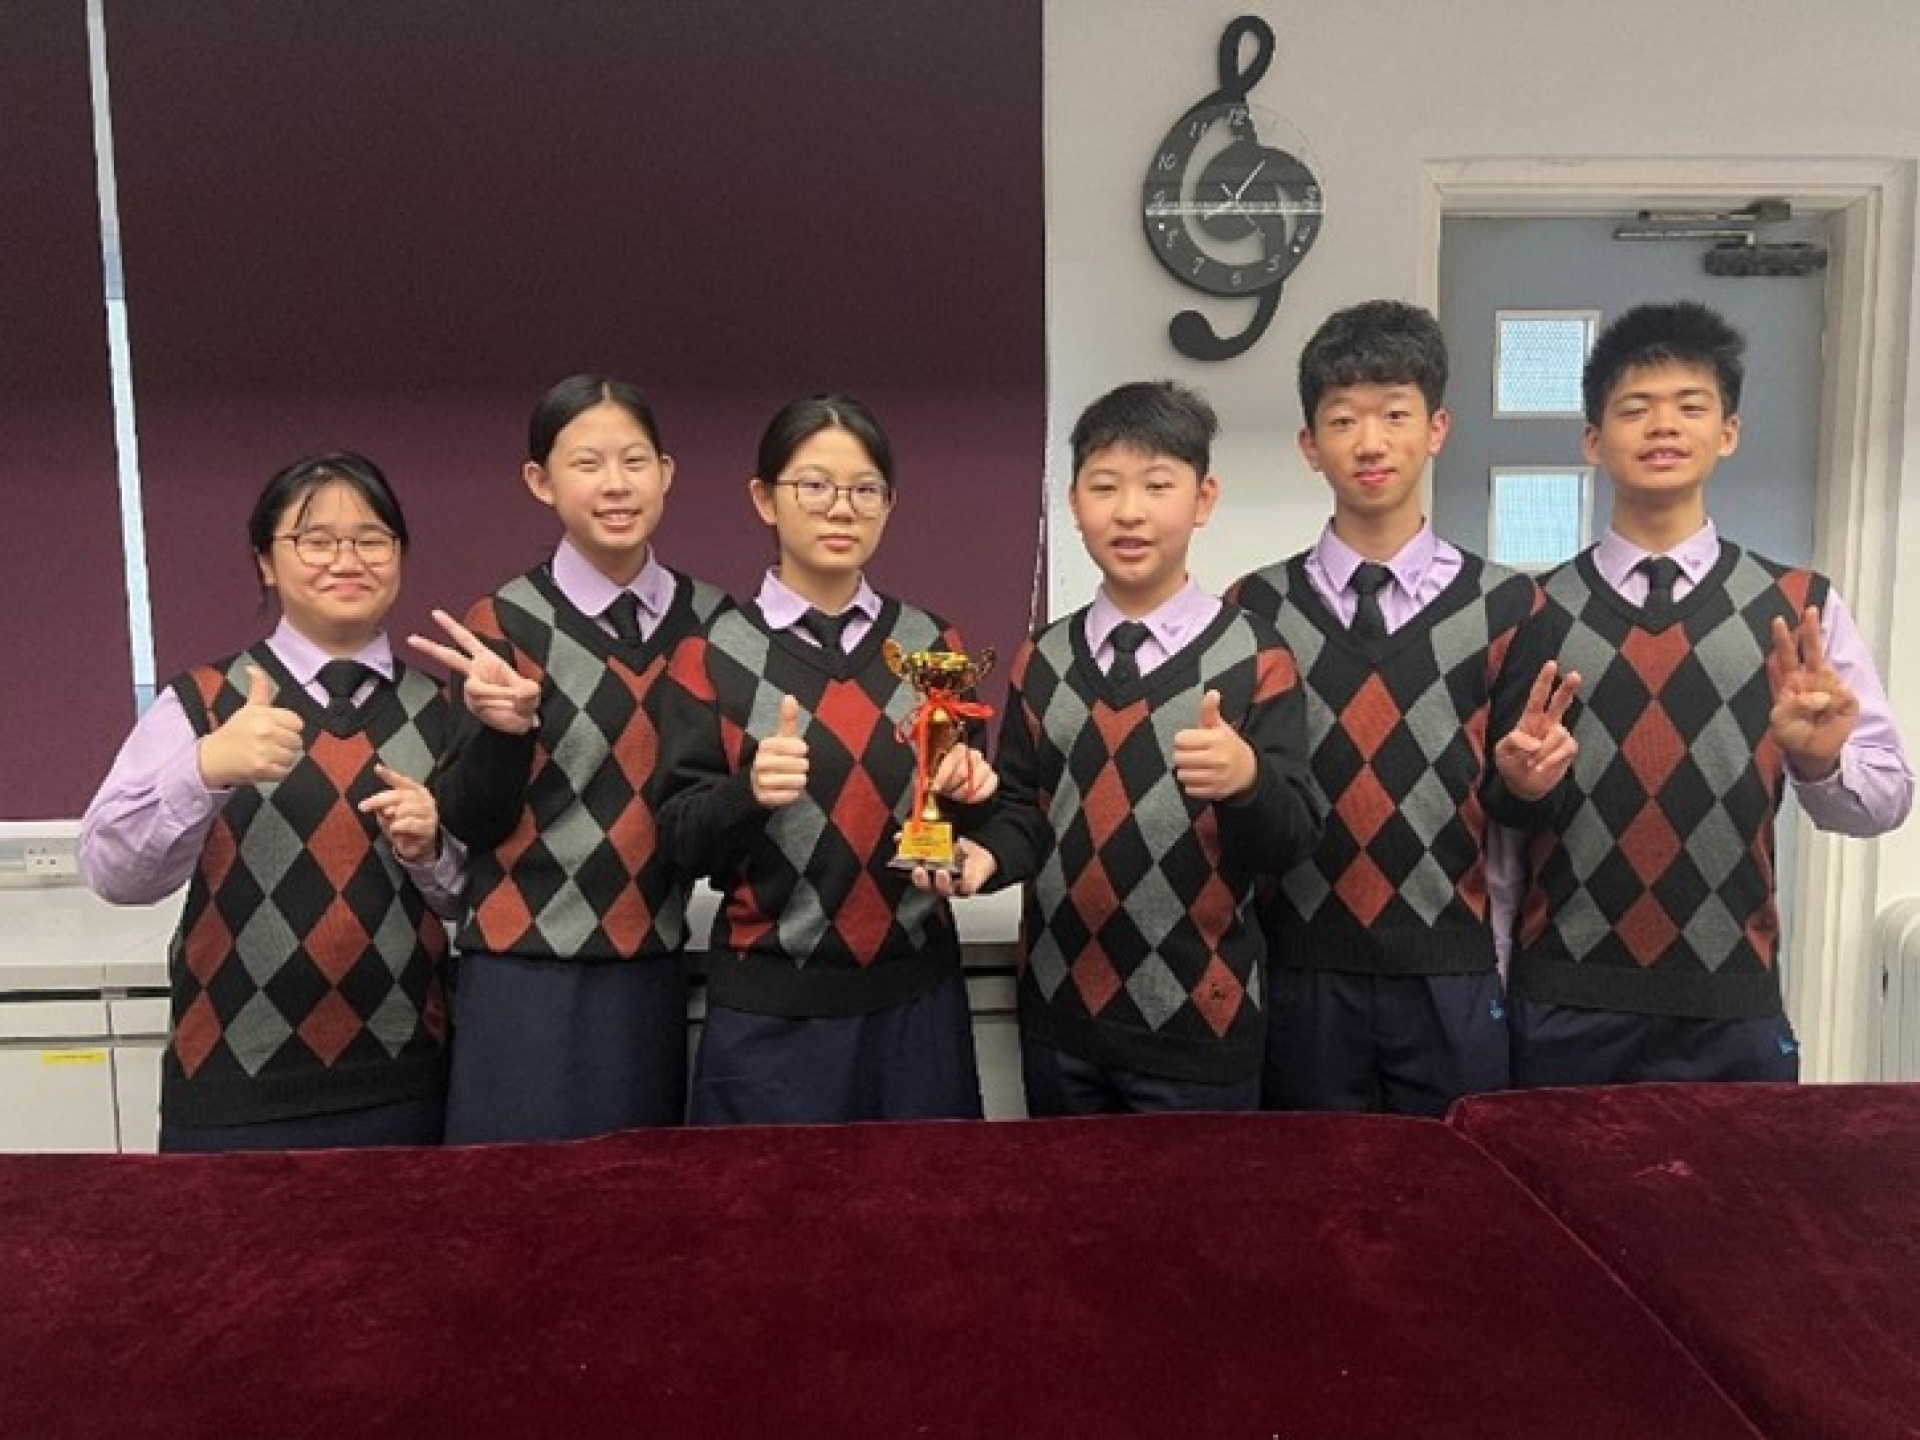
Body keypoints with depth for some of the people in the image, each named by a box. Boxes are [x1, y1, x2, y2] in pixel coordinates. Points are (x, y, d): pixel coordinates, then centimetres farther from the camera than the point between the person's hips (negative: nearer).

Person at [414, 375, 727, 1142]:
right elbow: (470, 822, -6)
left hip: (657, 967, 3)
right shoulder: (503, 622, -6)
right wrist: (503, 728, -23)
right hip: (529, 971, -3)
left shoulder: (710, 617, 4)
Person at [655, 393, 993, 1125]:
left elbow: (962, 799, 11)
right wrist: (750, 791, -24)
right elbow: (682, 841, -4)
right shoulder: (714, 657, -3)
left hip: (917, 993, 3)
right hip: (770, 1005, -2)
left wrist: (968, 788, -11)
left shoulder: (932, 643, 4)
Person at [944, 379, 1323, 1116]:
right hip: (1060, 1016, 4)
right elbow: (1024, 807, 9)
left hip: (1197, 1025, -3)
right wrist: (986, 853, -13)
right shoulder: (1042, 661, 5)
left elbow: (1292, 841, -12)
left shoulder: (1256, 659, -7)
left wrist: (1247, 779, -33)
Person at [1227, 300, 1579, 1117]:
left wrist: (1524, 779, -16)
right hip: (1302, 975, 0)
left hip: (1452, 977, 0)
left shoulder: (1502, 604, 1)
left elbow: (1508, 802, 4)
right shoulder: (1257, 606, 1)